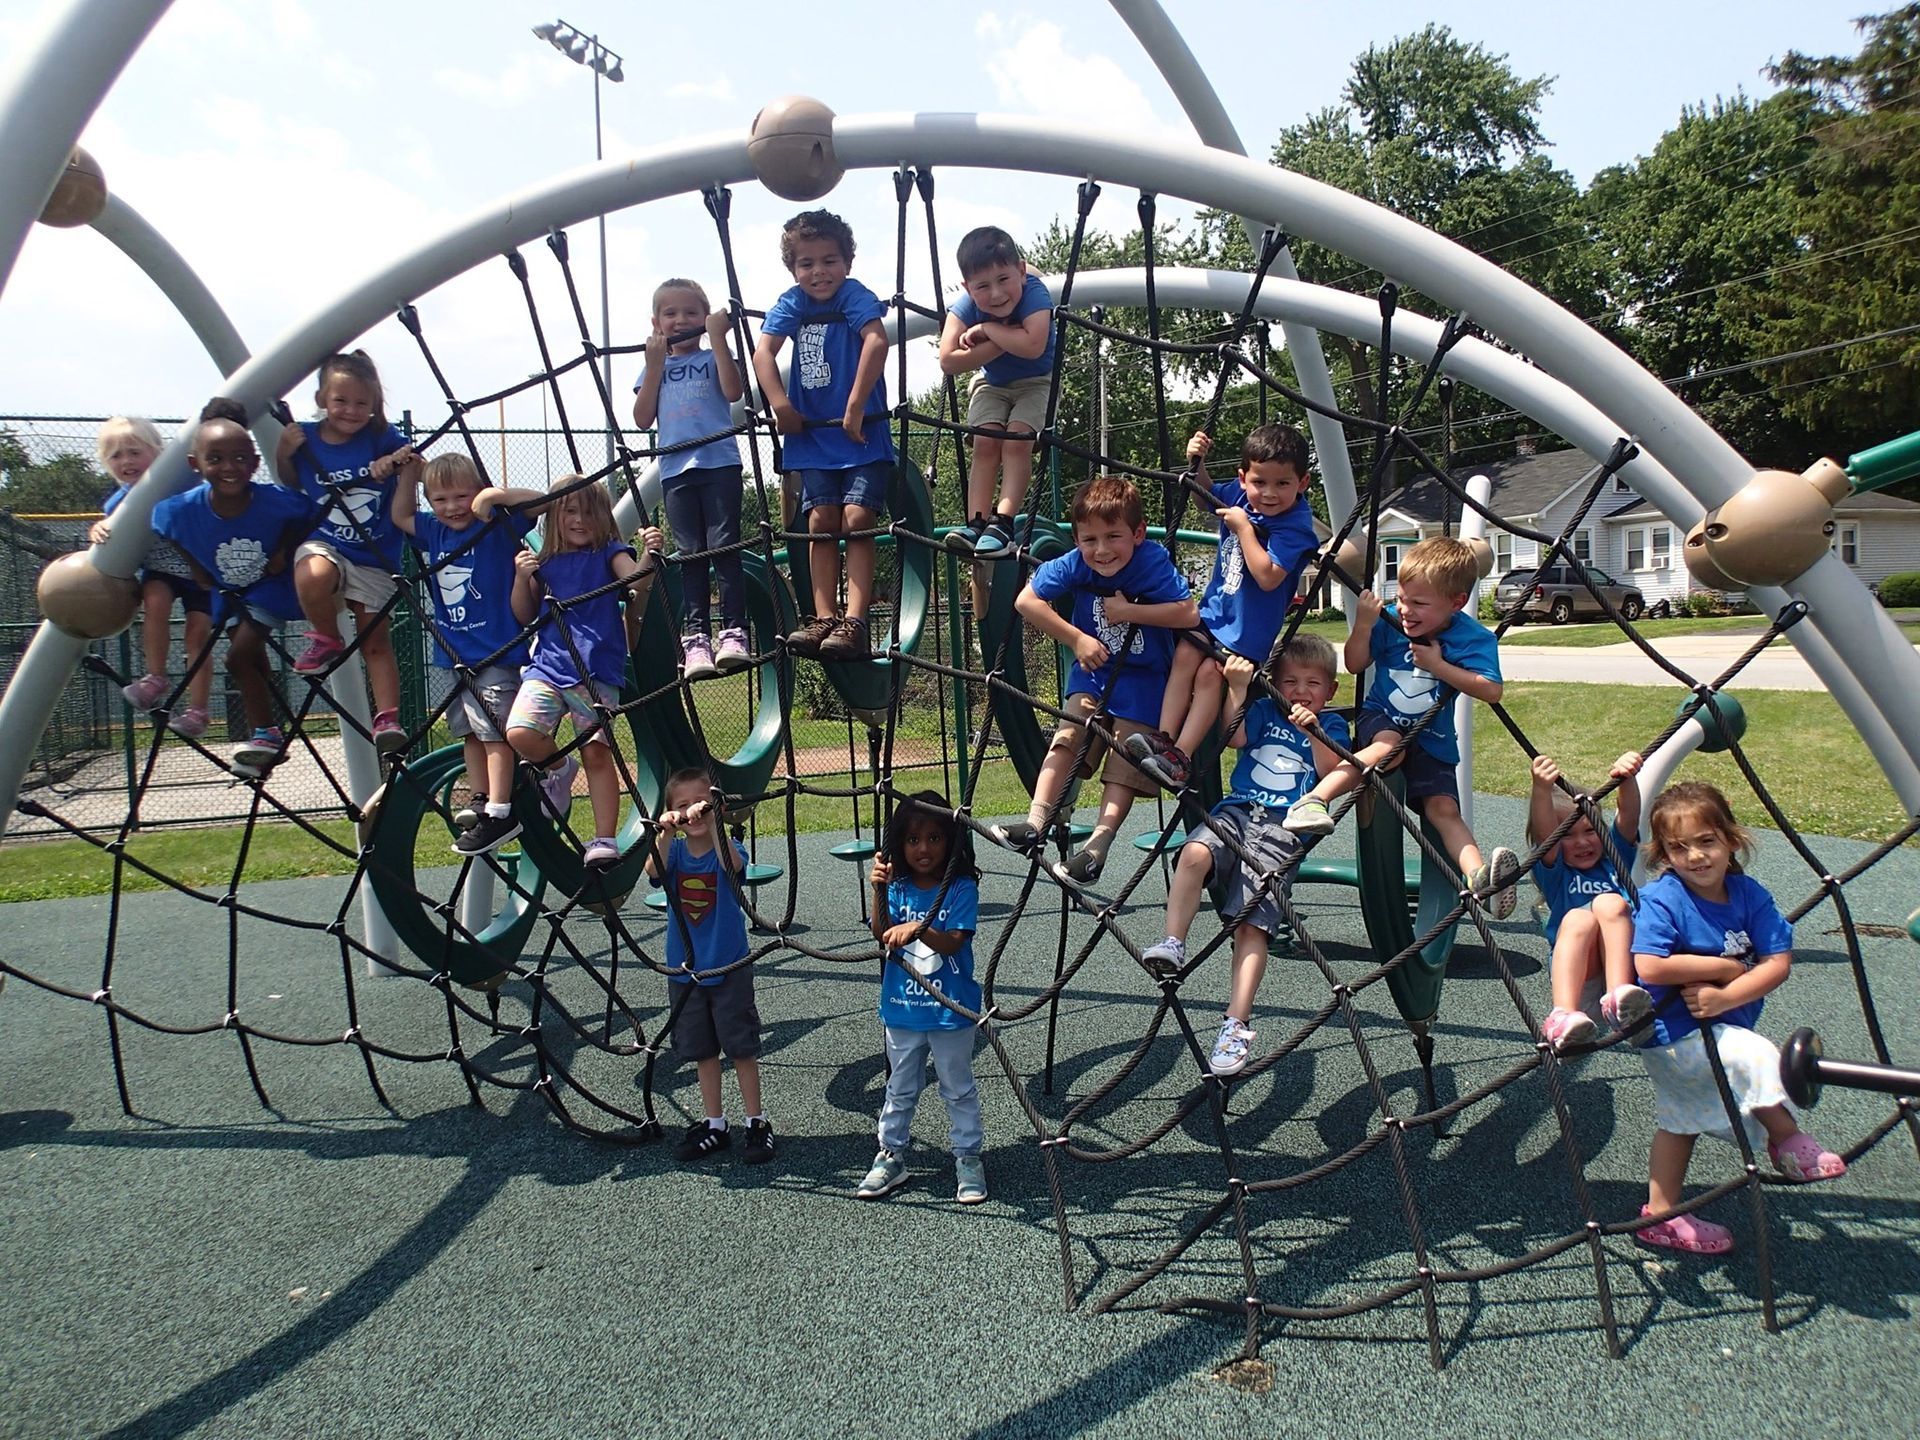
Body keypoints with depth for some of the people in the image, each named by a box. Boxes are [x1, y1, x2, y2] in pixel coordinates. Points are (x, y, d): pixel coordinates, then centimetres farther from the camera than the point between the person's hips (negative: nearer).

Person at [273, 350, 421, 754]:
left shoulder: (383, 438, -8)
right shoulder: (305, 437, -3)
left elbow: (420, 472, -1)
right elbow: (289, 485, 13)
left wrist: (403, 461, -24)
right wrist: (283, 452, -8)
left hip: (375, 558, 0)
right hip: (323, 544, 0)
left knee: (375, 642, 3)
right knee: (312, 576, -35)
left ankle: (387, 719, 9)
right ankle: (326, 640, -9)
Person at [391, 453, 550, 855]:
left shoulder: (496, 528, -8)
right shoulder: (432, 533, 10)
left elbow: (540, 501, -18)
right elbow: (400, 516, 26)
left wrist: (496, 495, -30)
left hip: (497, 652, -7)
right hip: (455, 654, 8)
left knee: (495, 731, -8)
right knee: (470, 732, 13)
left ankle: (499, 813, -7)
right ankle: (480, 803, 22)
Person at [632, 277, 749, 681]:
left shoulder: (714, 358, 11)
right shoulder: (655, 367, 19)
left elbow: (734, 391, -10)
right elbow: (643, 418, 6)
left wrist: (718, 337, -8)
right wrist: (655, 364, 2)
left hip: (719, 464, -3)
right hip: (675, 471, 3)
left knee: (724, 549, -9)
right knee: (691, 556, 1)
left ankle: (734, 633, -10)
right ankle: (695, 639, 0)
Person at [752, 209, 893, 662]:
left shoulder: (855, 296, -10)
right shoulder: (793, 303, 5)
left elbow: (877, 341, -27)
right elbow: (763, 352, -7)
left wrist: (856, 408, -29)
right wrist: (780, 404, -21)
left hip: (862, 433, -5)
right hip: (812, 434, 5)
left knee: (856, 518, -13)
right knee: (821, 521, 0)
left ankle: (854, 622, -16)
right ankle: (824, 619, 2)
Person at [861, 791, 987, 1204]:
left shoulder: (961, 888, -12)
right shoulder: (898, 887, -1)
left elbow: (953, 943, -22)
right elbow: (881, 934, -13)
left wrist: (919, 928, -40)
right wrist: (879, 892, -25)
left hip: (950, 1011, -3)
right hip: (902, 1009, 3)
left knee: (958, 1088, 12)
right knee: (900, 1089, 18)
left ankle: (968, 1158, 25)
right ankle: (891, 1157, 30)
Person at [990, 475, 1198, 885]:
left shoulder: (1152, 563, -23)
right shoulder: (1075, 564, -16)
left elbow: (1190, 613, -30)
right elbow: (1026, 601, -12)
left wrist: (1130, 611, -28)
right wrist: (1077, 639, -15)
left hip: (1142, 678, -3)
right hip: (1093, 668, 3)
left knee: (1126, 757, -9)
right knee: (1068, 737, -11)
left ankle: (1098, 845, -10)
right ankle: (1036, 821, -16)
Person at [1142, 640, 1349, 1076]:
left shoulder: (1332, 725, 18)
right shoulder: (1264, 710, 22)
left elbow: (1331, 771, 2)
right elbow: (1234, 737, 4)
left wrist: (1313, 730, -10)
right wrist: (1238, 689, -6)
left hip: (1283, 829, -2)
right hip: (1237, 810, 2)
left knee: (1253, 923, -17)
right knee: (1195, 853, -34)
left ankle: (1236, 1027, -18)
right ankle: (1172, 945, -24)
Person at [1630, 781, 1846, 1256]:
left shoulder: (1749, 894, -5)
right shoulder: (1660, 899, -21)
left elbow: (1778, 962, -10)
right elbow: (1650, 967, -30)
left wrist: (1726, 996, -24)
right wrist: (1726, 967, -22)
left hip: (1722, 1023, 7)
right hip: (1676, 1031, -7)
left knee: (1681, 1119, 17)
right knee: (1758, 1058, -23)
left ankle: (1660, 1216, 30)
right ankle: (1788, 1141, 5)